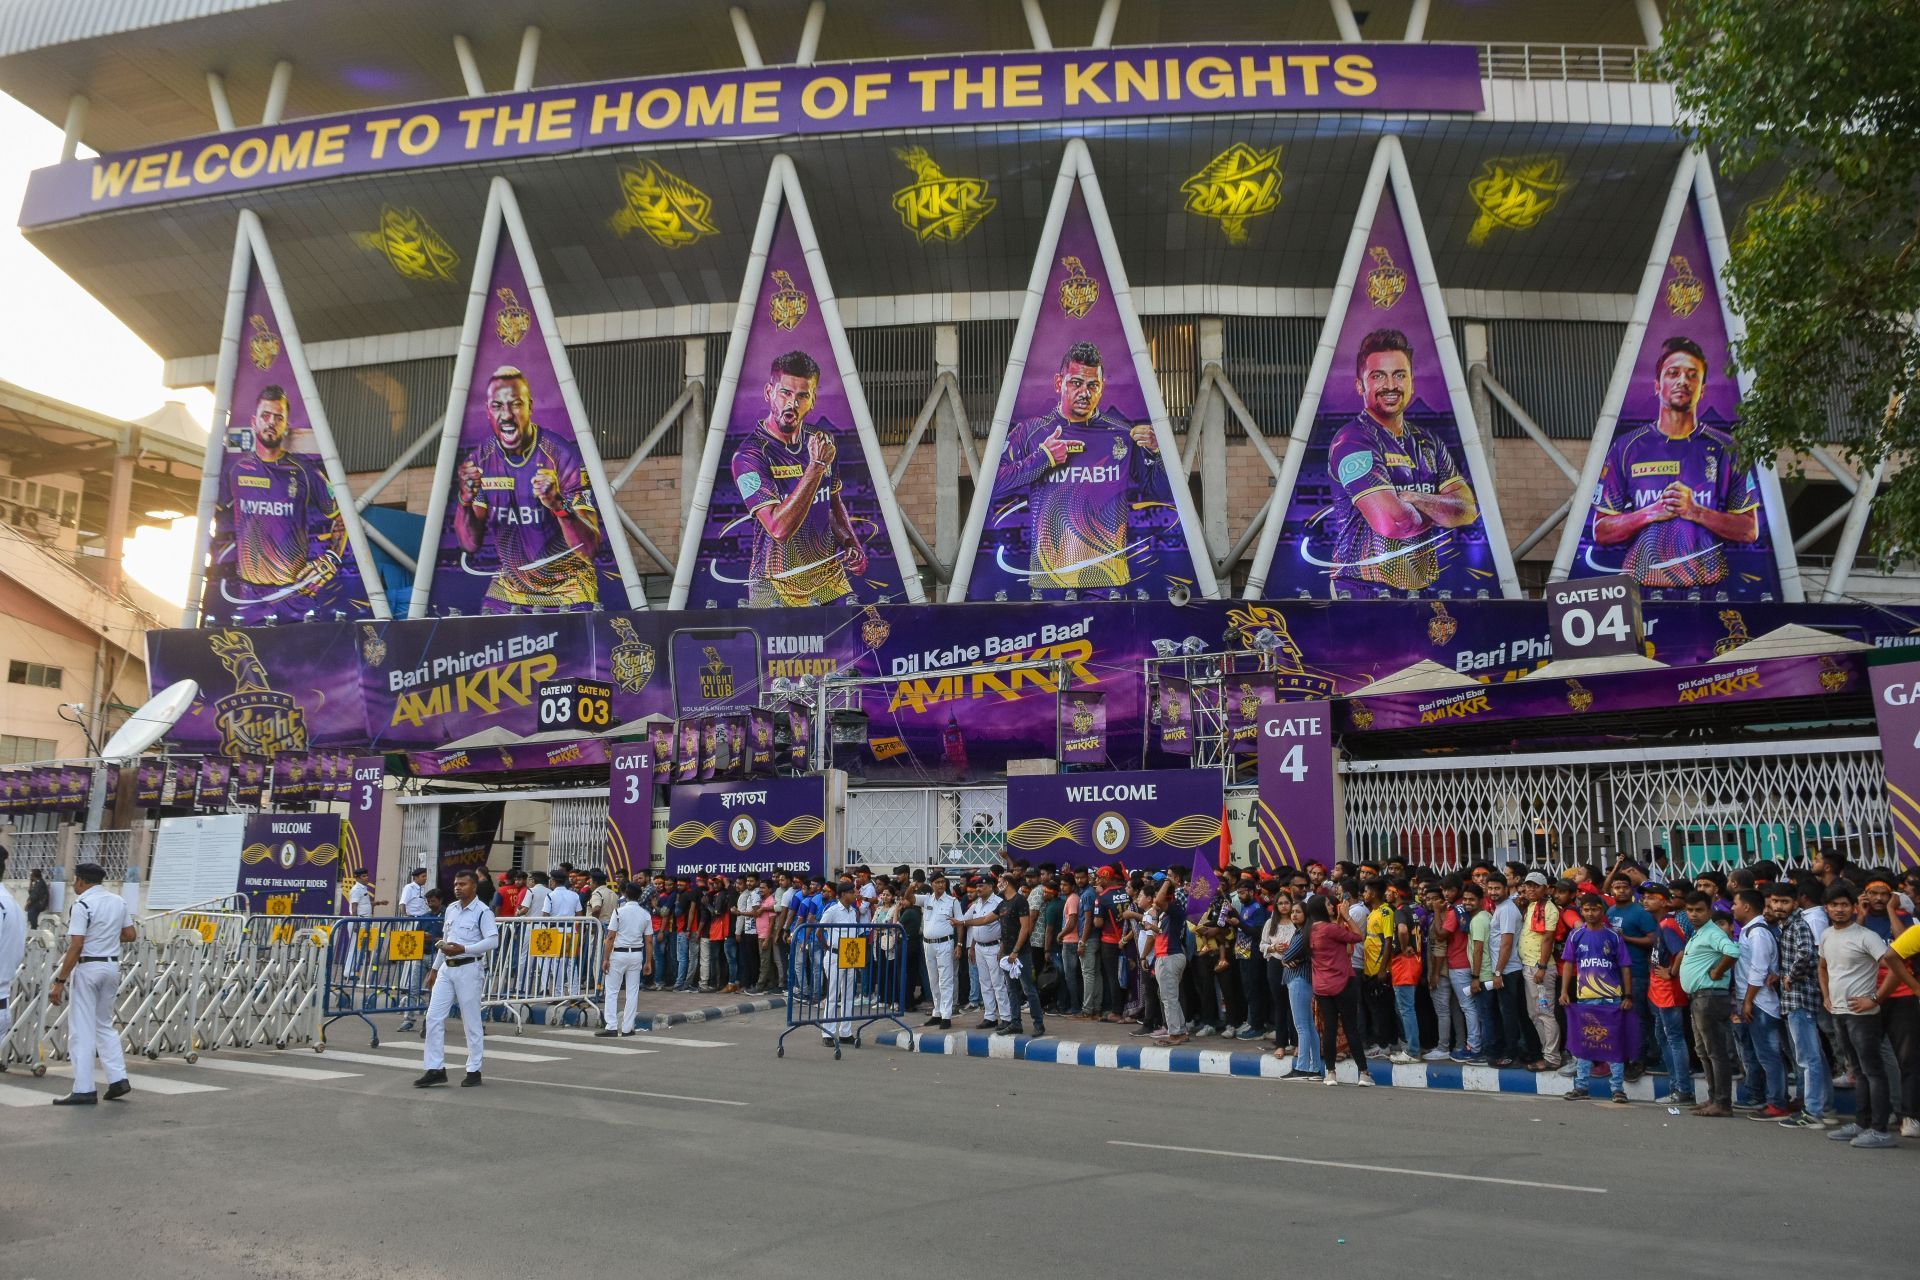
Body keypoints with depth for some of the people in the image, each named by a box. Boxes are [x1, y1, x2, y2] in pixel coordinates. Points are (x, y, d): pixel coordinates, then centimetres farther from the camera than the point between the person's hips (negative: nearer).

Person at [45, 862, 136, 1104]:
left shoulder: (82, 904, -13)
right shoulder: (119, 901, 8)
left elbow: (76, 947, -18)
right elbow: (130, 935, 15)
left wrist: (60, 981, -16)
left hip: (88, 967, -7)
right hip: (113, 966, 7)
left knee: (82, 1030, -1)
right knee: (105, 1025, 18)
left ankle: (84, 1090, 1)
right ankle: (118, 1079, 12)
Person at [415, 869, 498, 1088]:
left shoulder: (483, 911, -9)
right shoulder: (451, 909, 13)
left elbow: (493, 940, -17)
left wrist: (463, 949, -23)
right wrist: (435, 967, 19)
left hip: (468, 969, -7)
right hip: (446, 968, 7)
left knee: (471, 1021, 1)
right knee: (433, 1017, 1)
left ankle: (474, 1070, 11)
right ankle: (435, 1069, 8)